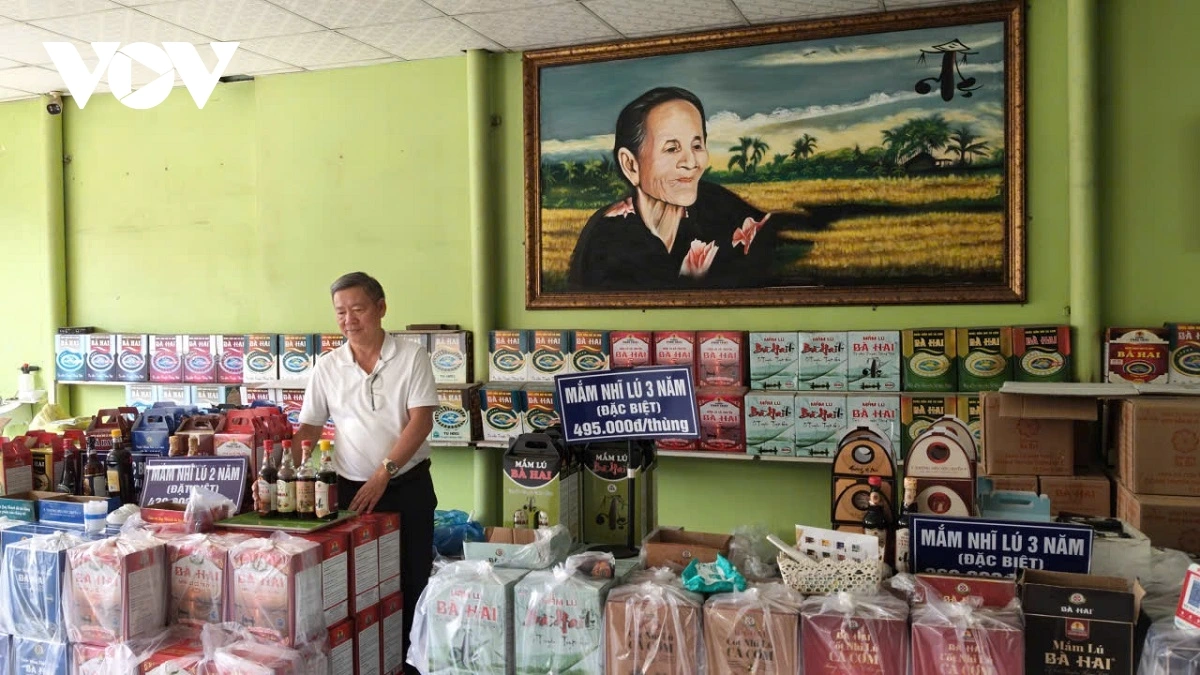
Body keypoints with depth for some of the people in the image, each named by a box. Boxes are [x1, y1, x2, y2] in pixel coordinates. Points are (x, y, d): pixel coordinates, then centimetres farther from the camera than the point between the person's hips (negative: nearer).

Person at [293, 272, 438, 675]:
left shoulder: (411, 357, -5)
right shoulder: (327, 367, 2)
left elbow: (421, 421, -12)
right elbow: (309, 428, 4)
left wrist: (384, 473, -19)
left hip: (408, 488, -2)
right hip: (351, 490, 2)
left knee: (411, 581, 7)